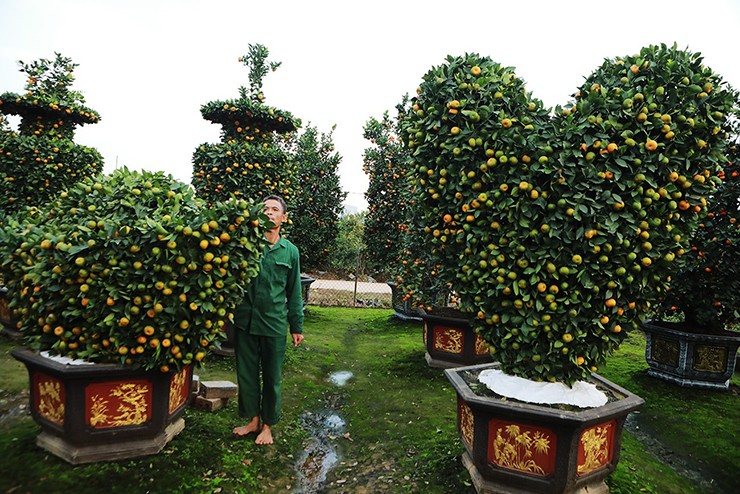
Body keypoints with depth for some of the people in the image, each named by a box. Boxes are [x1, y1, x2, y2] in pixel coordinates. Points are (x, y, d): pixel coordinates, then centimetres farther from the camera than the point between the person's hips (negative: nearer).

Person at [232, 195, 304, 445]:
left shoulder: (290, 251, 4)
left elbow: (294, 292, 8)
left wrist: (297, 326, 9)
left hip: (275, 323, 0)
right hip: (245, 319, 1)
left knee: (272, 376, 10)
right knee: (246, 372, 12)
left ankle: (267, 425, 28)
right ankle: (253, 419, 32)